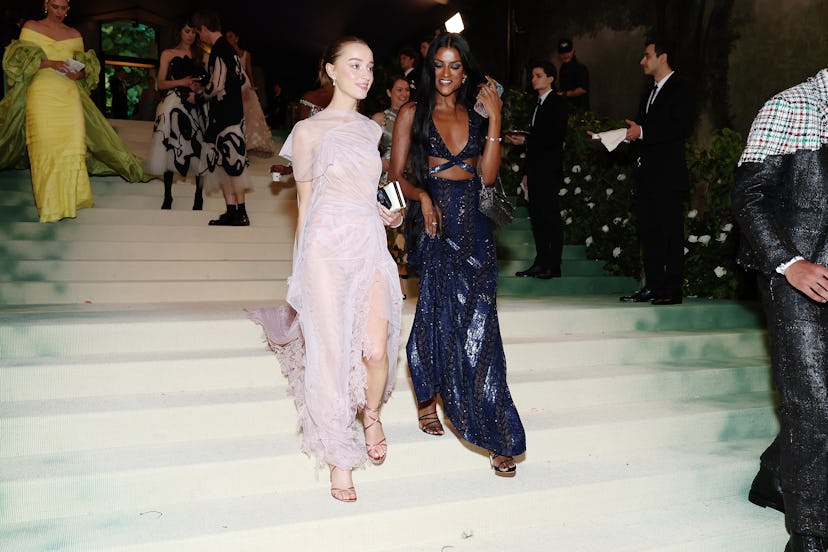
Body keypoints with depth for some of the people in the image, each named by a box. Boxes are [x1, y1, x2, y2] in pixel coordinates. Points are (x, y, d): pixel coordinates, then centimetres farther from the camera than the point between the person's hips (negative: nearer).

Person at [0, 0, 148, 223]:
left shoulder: (74, 35, 17)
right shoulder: (31, 27, 10)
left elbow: (87, 65, 18)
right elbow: (20, 59, 3)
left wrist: (80, 73, -5)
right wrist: (48, 63, -13)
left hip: (69, 94, 2)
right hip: (42, 93, -2)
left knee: (74, 143, -10)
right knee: (46, 144, -10)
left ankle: (69, 200, -3)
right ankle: (50, 204, -5)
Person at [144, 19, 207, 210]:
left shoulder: (200, 54, 15)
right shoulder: (168, 54, 11)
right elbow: (161, 83, 5)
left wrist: (199, 90, -9)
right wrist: (182, 82, -10)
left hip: (196, 106, 1)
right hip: (175, 105, -1)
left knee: (197, 148, -4)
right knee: (171, 148, -1)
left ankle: (199, 197, 0)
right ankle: (167, 196, 7)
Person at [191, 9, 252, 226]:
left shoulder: (218, 50, -14)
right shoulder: (227, 48, 14)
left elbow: (216, 86, -18)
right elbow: (242, 79, 18)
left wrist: (199, 94, 0)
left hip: (226, 117, -10)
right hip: (227, 114, 10)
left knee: (233, 162, -7)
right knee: (221, 162, 11)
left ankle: (241, 214, -2)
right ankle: (231, 210, 14)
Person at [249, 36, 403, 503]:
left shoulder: (373, 129, 16)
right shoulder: (309, 131, 2)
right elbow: (305, 203, 5)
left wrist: (390, 213, 7)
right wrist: (303, 268, 6)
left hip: (371, 244, 4)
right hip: (327, 246, -4)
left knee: (376, 349, -7)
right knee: (331, 350, 0)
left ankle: (371, 413, 28)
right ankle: (340, 461, 15)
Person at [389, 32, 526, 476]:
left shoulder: (475, 117, 13)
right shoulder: (413, 114, 6)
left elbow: (487, 175, 2)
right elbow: (396, 174, 2)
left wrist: (494, 120, -2)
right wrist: (422, 196, -17)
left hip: (473, 228, 2)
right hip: (435, 226, -2)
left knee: (477, 326, -3)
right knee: (439, 316, 3)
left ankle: (497, 437, 1)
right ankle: (426, 399, 29)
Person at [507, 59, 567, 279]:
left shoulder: (557, 104, -6)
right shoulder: (538, 104, 19)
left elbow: (556, 137, -17)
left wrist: (526, 140, -16)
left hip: (549, 171, -9)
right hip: (535, 171, 9)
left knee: (551, 217, -6)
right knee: (537, 217, 9)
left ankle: (553, 266, -2)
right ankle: (540, 263, 15)